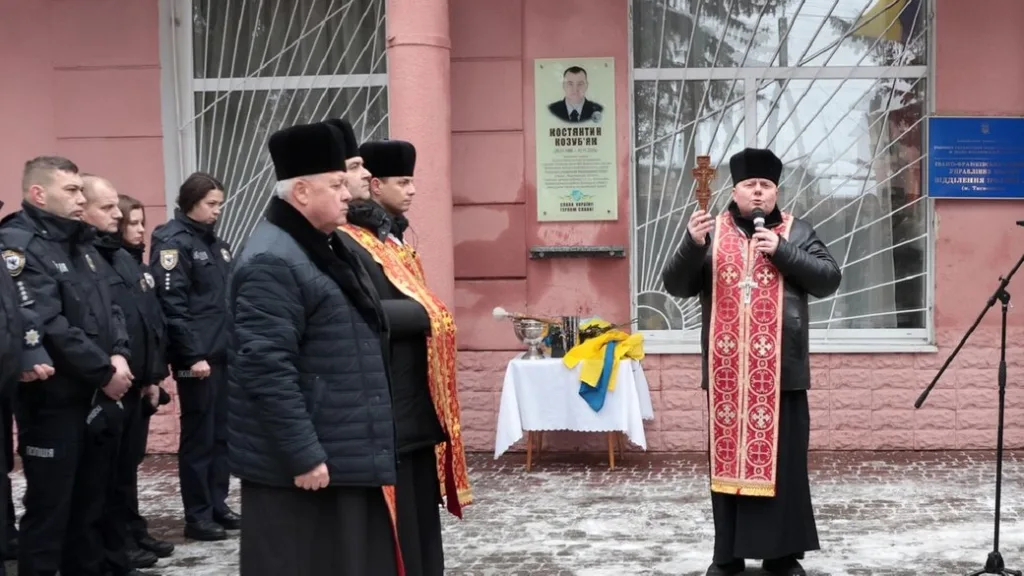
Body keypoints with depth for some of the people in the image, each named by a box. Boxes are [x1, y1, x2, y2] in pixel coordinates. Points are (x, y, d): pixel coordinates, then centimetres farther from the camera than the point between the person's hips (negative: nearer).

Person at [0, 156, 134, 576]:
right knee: (49, 509, 1)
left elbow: (109, 306, 13)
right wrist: (105, 371, -17)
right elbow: (48, 328, -22)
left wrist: (119, 354, -5)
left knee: (89, 502, 17)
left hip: (94, 396, 8)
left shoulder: (79, 242, 14)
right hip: (53, 400, -8)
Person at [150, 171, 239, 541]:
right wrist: (193, 354, -19)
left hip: (224, 353, 8)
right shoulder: (173, 243, -8)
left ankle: (218, 504, 23)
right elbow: (172, 305, -16)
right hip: (197, 356, -8)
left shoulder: (215, 243, 16)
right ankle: (197, 516, 9)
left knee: (222, 433, 12)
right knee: (199, 435, 0)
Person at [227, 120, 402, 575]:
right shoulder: (271, 262, -19)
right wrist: (303, 455, -24)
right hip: (302, 461, -10)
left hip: (348, 452, 10)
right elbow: (267, 369, -25)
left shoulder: (325, 247, 13)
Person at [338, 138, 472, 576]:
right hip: (384, 406, -10)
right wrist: (424, 313, -17)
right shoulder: (348, 243, -15)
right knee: (391, 523, -1)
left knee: (421, 509, 16)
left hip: (417, 400, 10)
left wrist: (427, 313, 2)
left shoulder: (392, 238, 17)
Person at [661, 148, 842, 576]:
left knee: (782, 461, 4)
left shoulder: (797, 232, 7)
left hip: (780, 372, 0)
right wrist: (693, 245, -16)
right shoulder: (711, 233, 7)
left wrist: (782, 251, -13)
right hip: (726, 374, 1)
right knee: (727, 458, 6)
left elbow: (829, 280, -2)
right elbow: (676, 286, 1)